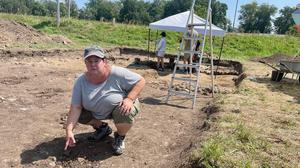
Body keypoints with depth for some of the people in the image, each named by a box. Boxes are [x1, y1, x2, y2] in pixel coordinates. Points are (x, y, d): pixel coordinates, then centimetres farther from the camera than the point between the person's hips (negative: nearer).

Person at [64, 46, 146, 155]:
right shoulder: (81, 81, -16)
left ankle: (120, 137, 0)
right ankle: (102, 128, 18)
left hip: (120, 106, -4)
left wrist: (129, 99, -34)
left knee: (125, 114, -35)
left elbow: (141, 81, -20)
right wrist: (69, 130, -29)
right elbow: (75, 107, -19)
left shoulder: (117, 74, -27)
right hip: (97, 112, 5)